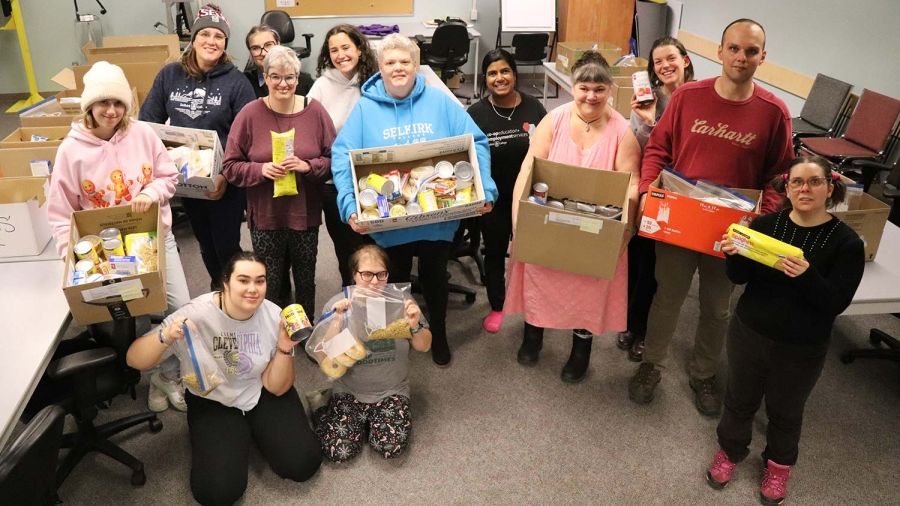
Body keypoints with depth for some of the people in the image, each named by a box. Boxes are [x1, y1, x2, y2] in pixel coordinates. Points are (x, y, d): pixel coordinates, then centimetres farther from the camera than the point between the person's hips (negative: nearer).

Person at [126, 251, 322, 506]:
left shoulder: (274, 317, -16)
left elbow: (276, 387, -11)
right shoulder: (197, 314, -24)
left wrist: (285, 349, -29)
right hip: (212, 402, -1)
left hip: (262, 395, 2)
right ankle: (240, 435, 14)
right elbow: (134, 361, -22)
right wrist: (166, 336, -42)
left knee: (303, 465, -11)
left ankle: (252, 430, 17)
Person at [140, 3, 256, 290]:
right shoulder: (169, 75, 2)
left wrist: (227, 174, -23)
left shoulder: (236, 82, -10)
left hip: (223, 181, -4)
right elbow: (148, 121, 7)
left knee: (227, 247, 3)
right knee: (206, 244, 20)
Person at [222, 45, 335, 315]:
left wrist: (307, 166, -18)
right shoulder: (250, 114, -4)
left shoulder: (315, 111, -2)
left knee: (306, 282, 16)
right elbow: (230, 167, -2)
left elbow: (333, 159, 0)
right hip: (265, 216, -1)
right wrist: (261, 169, -19)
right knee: (271, 286, 10)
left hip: (305, 215, 1)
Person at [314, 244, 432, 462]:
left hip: (391, 391, 0)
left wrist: (415, 327, -22)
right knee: (339, 451, -15)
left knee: (390, 448, -21)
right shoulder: (337, 304, -7)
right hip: (348, 391, 0)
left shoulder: (400, 301, -6)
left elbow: (423, 347, 0)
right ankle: (326, 412, 15)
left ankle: (372, 421, 11)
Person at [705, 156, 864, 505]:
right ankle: (730, 450, 45)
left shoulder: (846, 242, -13)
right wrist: (733, 256, -25)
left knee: (785, 411, 20)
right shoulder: (766, 223, -8)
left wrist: (807, 276, -36)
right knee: (740, 399, 20)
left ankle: (780, 463, 46)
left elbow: (836, 302, -18)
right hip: (748, 333, 2)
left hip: (802, 350, -1)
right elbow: (741, 278, -3)